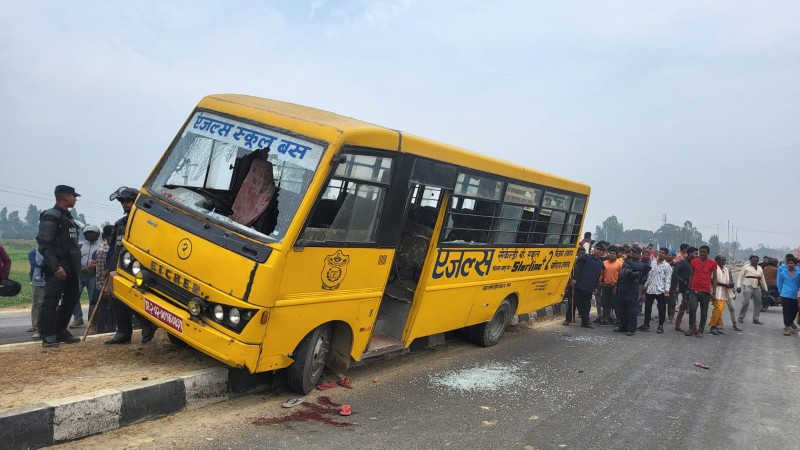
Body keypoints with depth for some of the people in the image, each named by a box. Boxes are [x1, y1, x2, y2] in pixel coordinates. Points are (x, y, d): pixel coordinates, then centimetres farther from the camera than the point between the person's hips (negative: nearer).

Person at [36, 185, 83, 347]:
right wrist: (55, 266, -25)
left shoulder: (67, 217, 18)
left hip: (70, 267, 10)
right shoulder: (50, 217, -10)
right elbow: (44, 245, -17)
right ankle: (48, 336, -1)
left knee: (71, 298, 12)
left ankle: (60, 332, 21)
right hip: (58, 268, -9)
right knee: (51, 301, -6)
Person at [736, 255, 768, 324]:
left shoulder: (760, 268, 17)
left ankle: (755, 319, 16)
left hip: (757, 288, 5)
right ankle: (741, 318, -1)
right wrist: (738, 286, -11)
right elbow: (740, 277, 0)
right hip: (748, 287, -5)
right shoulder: (746, 267, 4)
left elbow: (762, 279, 23)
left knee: (758, 303, 6)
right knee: (746, 302, -11)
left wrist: (766, 289, 21)